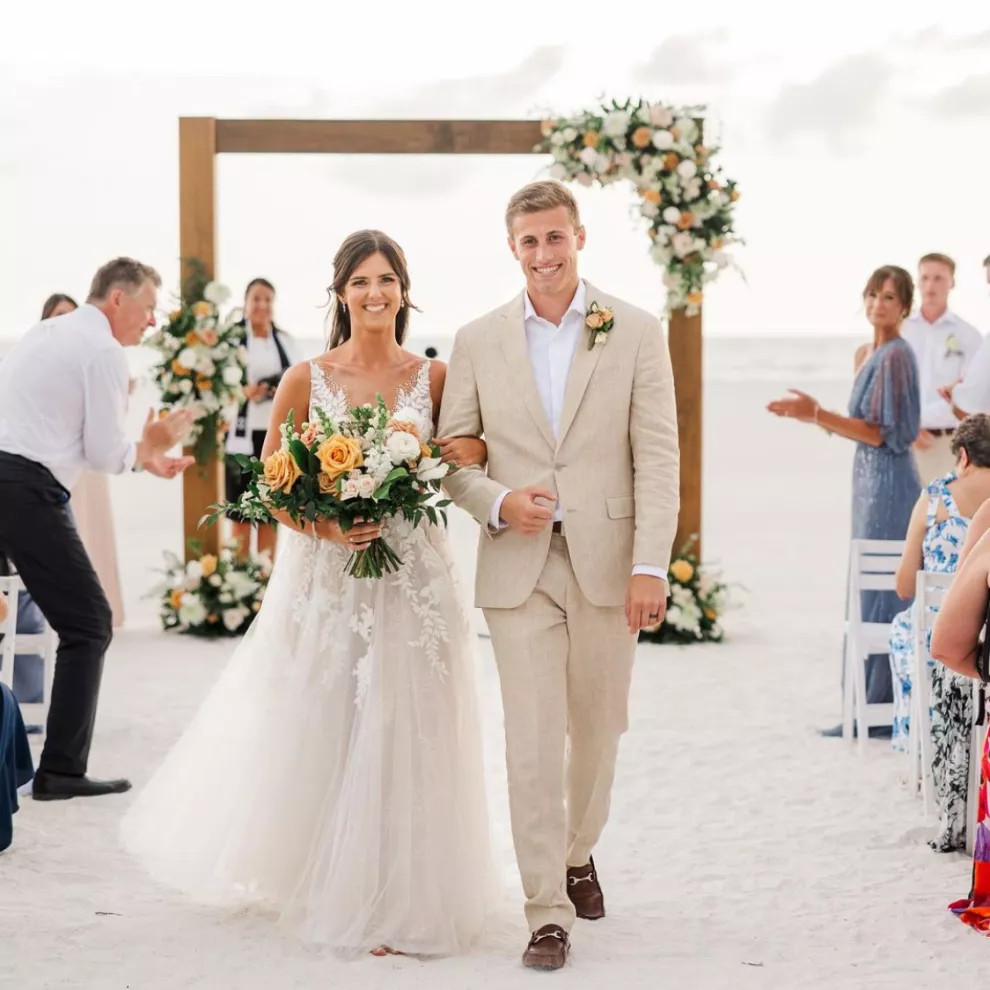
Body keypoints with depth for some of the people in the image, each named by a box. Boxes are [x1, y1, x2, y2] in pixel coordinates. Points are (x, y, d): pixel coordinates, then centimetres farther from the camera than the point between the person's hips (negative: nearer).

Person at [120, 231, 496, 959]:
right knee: (318, 731, 3)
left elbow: (461, 457, 14)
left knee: (405, 736, 2)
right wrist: (323, 526, -15)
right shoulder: (307, 380, -1)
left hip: (413, 579, 1)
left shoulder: (434, 378, 3)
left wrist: (471, 453, -9)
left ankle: (401, 896, 16)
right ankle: (332, 889, 21)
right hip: (324, 579, -1)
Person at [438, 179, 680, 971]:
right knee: (532, 743, -4)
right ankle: (549, 911, 2)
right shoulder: (478, 341, 5)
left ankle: (579, 853, 39)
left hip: (606, 564, 0)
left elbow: (658, 457, -4)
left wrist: (651, 566, -13)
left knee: (596, 729, 13)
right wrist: (497, 503, -11)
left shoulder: (636, 332, 0)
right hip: (518, 569, 0)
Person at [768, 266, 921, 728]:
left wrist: (816, 414, -20)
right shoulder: (866, 354, 15)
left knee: (878, 592, -7)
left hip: (889, 482, -10)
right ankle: (880, 705, 18)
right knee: (872, 589, 12)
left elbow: (882, 432, -18)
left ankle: (878, 708, -2)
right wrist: (812, 413, 13)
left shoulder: (896, 356, -13)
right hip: (869, 481, 10)